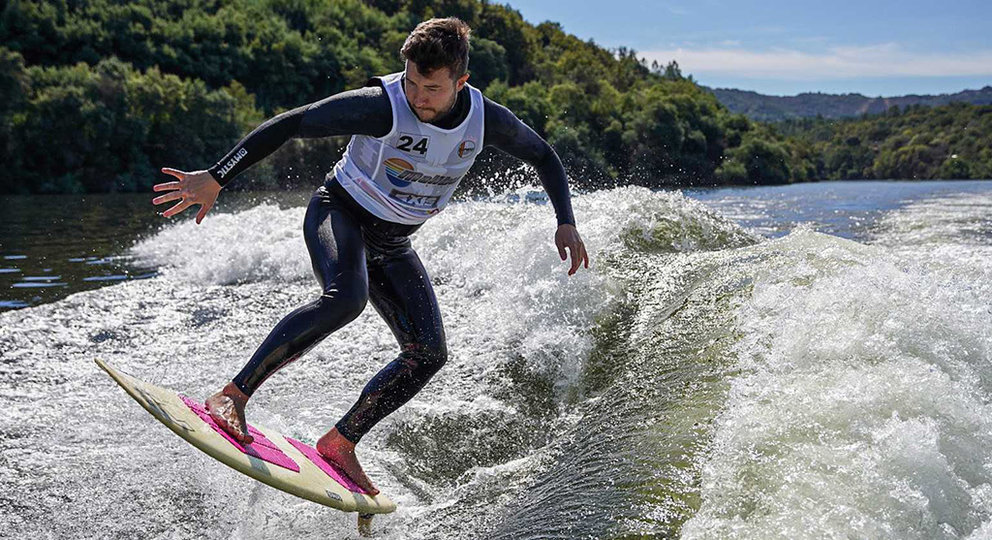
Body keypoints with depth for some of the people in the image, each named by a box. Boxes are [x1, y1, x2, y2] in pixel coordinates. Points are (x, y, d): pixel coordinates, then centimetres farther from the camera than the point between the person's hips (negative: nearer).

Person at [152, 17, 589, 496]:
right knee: (345, 297, -37)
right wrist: (216, 179, -28)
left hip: (392, 244, 5)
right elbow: (288, 125, -24)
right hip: (340, 213, -5)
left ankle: (339, 443, 2)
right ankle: (233, 395, -31)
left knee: (428, 353, -8)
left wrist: (566, 223, -3)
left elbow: (543, 156, 6)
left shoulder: (486, 119, -13)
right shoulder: (382, 106, -27)